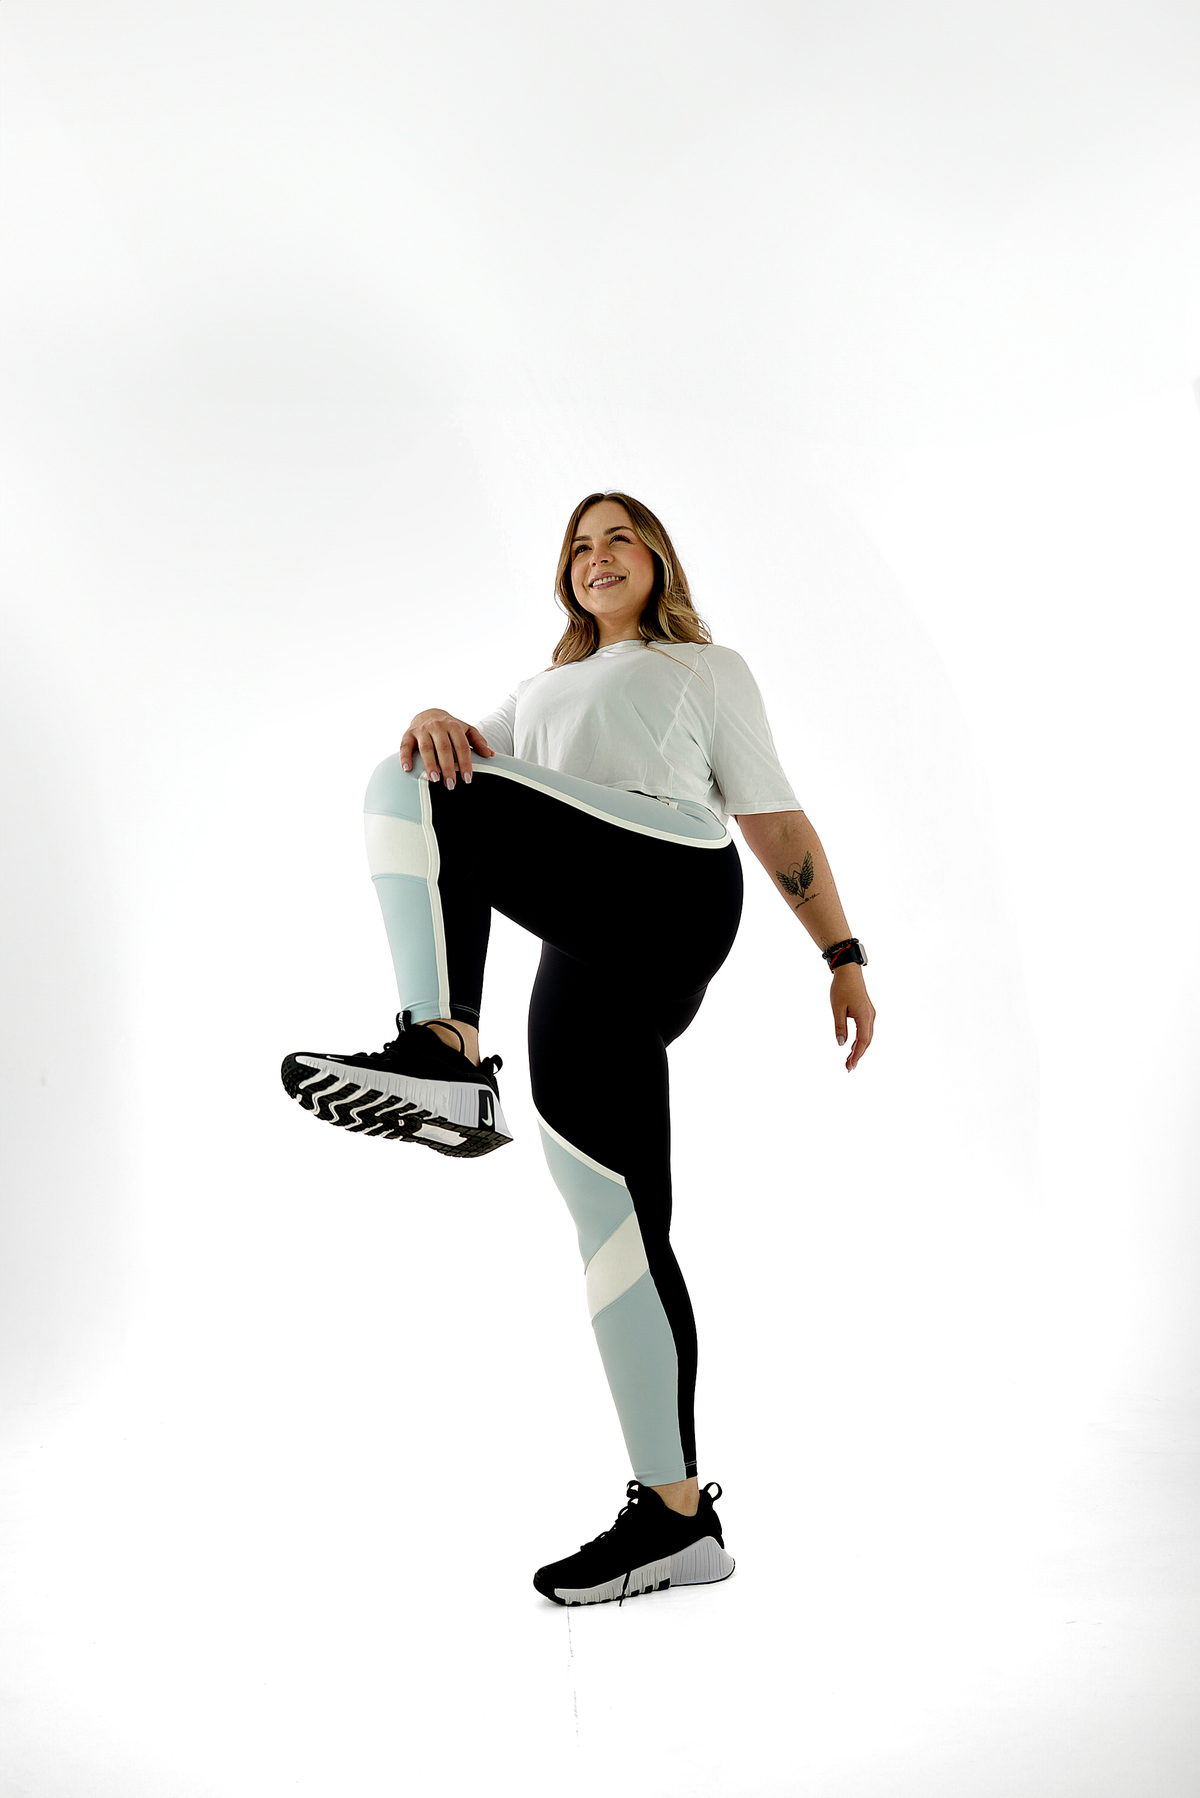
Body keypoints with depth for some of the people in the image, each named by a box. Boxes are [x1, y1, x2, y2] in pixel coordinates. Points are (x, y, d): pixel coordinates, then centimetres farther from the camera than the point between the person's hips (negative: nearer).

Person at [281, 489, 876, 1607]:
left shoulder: (707, 668, 23)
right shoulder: (544, 690, 37)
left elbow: (776, 823, 17)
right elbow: (465, 762, 19)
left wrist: (843, 956, 8)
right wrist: (436, 726, -6)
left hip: (668, 878, -5)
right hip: (595, 949, 6)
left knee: (409, 792, -16)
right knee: (610, 1212, -2)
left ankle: (448, 1056, -29)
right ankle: (676, 1516, 2)